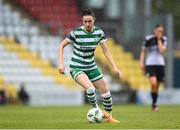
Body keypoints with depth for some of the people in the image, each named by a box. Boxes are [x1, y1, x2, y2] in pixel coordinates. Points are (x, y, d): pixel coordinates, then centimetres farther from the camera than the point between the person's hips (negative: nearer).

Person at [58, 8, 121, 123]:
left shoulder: (99, 32, -7)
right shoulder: (76, 32, -18)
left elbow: (105, 50, 1)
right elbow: (61, 46, -6)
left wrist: (114, 67, -6)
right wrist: (61, 63, -16)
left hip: (91, 67, 5)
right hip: (76, 68, -5)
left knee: (105, 91, 6)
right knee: (90, 88, -29)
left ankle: (109, 116, 27)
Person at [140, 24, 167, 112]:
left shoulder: (163, 39, 2)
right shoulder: (148, 39, -5)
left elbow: (162, 50, -12)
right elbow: (143, 51, 4)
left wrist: (159, 39, -11)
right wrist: (141, 62, -5)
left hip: (160, 64, 3)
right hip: (150, 64, -3)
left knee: (157, 87, 8)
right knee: (153, 83, -24)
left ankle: (153, 106, 22)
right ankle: (154, 104, -11)